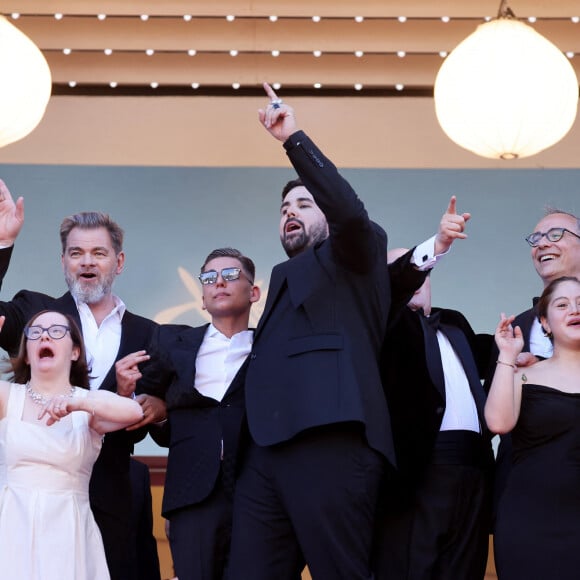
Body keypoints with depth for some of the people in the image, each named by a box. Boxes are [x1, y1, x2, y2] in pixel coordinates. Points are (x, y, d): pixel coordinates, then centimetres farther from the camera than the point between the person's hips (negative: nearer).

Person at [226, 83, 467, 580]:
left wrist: (293, 138, -10)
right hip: (265, 453, 7)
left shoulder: (353, 258, 12)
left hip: (331, 447, -7)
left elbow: (351, 211, -11)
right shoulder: (285, 277, 31)